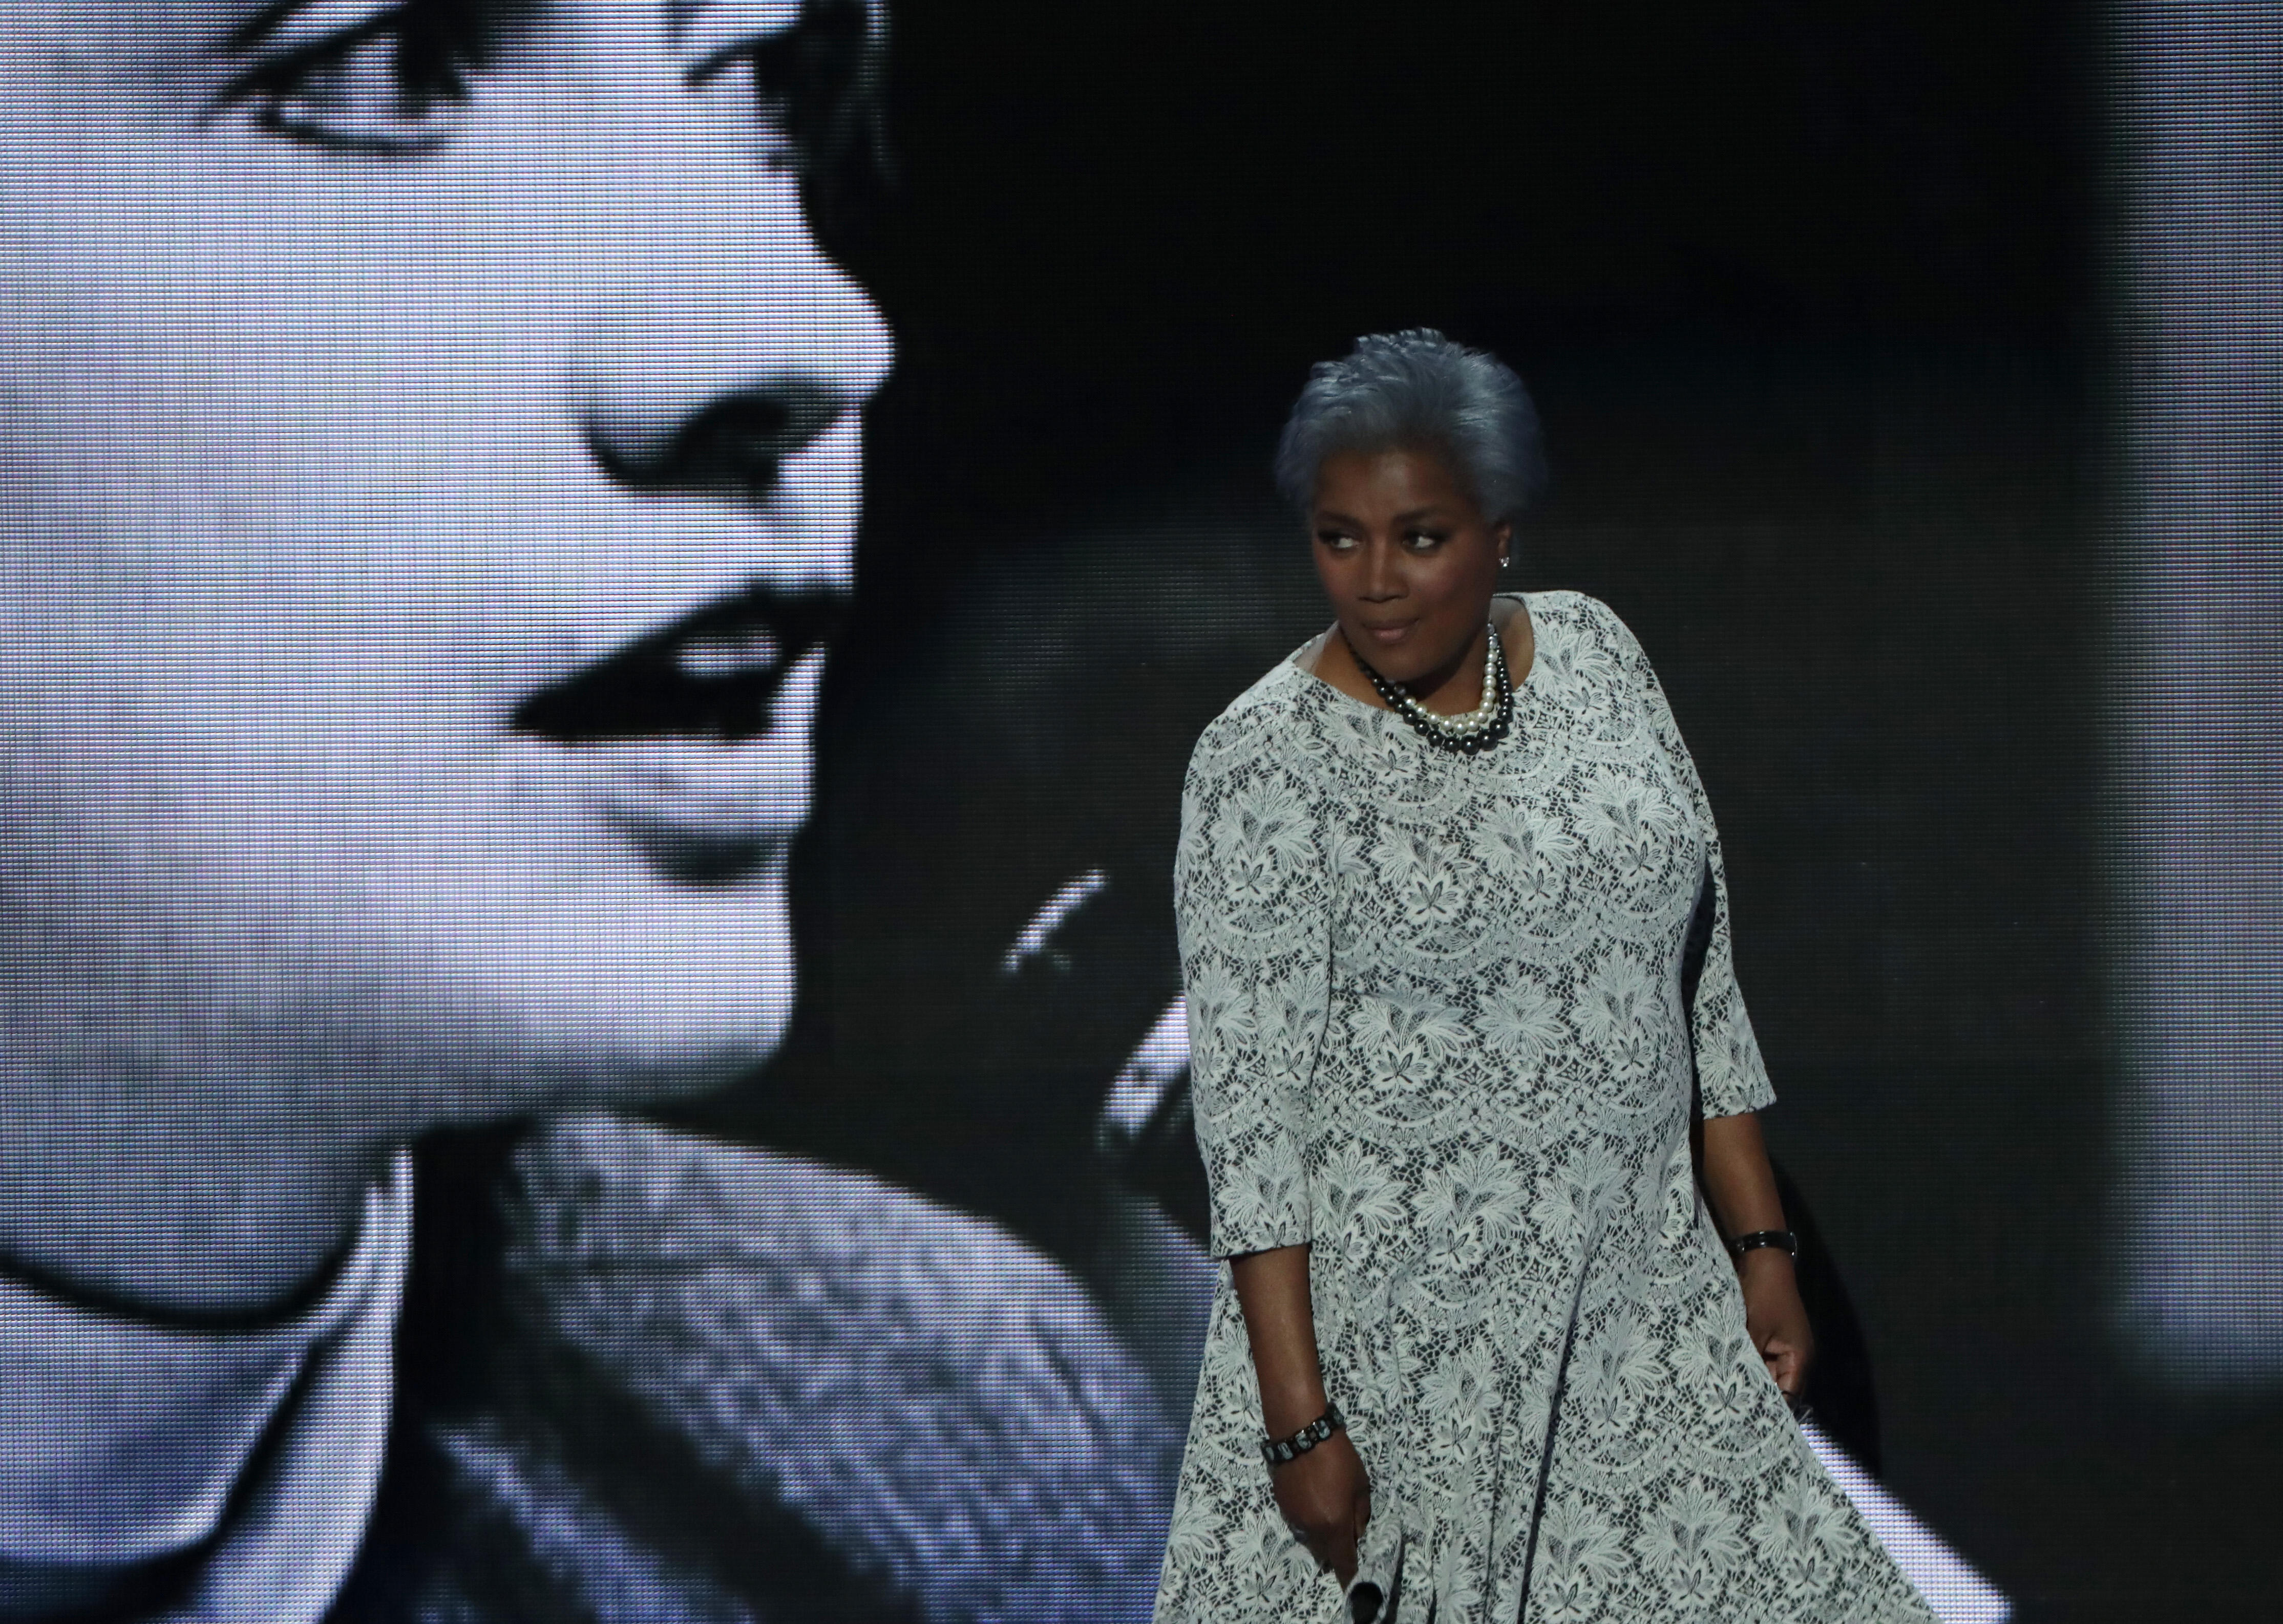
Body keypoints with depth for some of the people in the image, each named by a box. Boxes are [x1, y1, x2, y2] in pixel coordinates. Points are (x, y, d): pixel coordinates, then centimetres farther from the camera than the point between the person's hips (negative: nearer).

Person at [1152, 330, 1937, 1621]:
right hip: (1397, 1325, -4)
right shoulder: (1266, 765, -12)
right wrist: (1299, 1420, -15)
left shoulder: (1593, 654, 3)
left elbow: (1696, 963, 10)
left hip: (1639, 1299, 4)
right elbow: (1250, 1104, -12)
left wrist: (1759, 1242, 7)